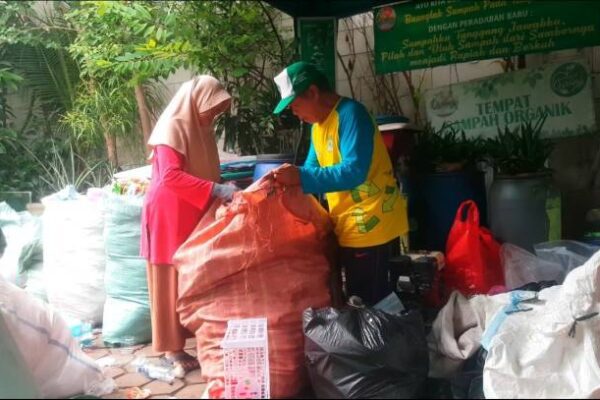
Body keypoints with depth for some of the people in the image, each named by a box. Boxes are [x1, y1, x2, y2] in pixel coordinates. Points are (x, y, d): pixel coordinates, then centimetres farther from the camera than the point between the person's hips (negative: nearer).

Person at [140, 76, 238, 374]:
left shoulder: (201, 130, 13)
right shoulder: (173, 128, -15)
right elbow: (170, 176, -28)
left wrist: (222, 192, 3)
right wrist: (216, 189, -33)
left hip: (194, 216, 9)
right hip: (169, 217, -9)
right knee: (172, 282, -1)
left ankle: (192, 334, 23)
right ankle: (171, 347, 8)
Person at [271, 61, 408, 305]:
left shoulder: (350, 113, -16)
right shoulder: (318, 126, 11)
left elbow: (354, 172, -27)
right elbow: (314, 169, 18)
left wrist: (301, 178, -28)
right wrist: (290, 179, -1)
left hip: (372, 228, -9)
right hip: (349, 229, 9)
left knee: (373, 305, 0)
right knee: (358, 302, 18)